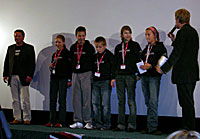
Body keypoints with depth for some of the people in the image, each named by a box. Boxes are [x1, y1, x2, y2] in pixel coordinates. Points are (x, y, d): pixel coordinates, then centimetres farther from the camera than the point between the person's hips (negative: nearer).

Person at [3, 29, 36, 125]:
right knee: (15, 99, 6)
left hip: (23, 77, -4)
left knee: (25, 99, -6)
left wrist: (29, 75, -12)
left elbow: (32, 63, -2)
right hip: (12, 77, 4)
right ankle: (17, 118, 11)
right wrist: (5, 74, 7)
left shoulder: (29, 48, 4)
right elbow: (6, 62, 16)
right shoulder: (10, 48, 17)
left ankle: (27, 119, 1)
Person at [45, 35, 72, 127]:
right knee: (52, 100, 7)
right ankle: (52, 121, 13)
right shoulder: (54, 54, 17)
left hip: (63, 78, -7)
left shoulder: (67, 53, -4)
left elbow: (70, 66, -9)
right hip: (54, 78, 7)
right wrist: (51, 67, 3)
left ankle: (61, 122, -2)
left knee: (62, 100, -5)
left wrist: (69, 79, -14)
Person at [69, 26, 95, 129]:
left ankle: (88, 122, 0)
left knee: (87, 98, -6)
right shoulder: (73, 48, 13)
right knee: (76, 98, 4)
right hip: (75, 74, 5)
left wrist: (92, 76, -5)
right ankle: (78, 121, 10)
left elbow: (93, 62, 0)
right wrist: (70, 77, 14)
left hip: (86, 74, -5)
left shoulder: (90, 47, -1)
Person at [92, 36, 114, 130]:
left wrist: (112, 78, -15)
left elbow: (113, 67, -7)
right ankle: (98, 123, 14)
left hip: (105, 81, -7)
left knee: (105, 104, -6)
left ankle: (106, 124, 0)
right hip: (95, 82, 7)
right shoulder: (95, 56, 17)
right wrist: (92, 78, 19)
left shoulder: (109, 55, -2)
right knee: (95, 103, 6)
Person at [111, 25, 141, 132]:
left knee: (131, 101, -5)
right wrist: (113, 77, 11)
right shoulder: (118, 47, 16)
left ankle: (132, 125, -2)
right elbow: (115, 63, 17)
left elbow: (138, 60, -1)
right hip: (119, 76, 4)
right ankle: (121, 125, 9)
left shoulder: (135, 45, 4)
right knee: (121, 101, 6)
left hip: (130, 75, -4)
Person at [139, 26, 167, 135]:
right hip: (144, 77, 7)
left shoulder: (160, 47, 1)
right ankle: (150, 127, 11)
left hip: (154, 77, -7)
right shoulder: (146, 49, 20)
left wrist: (151, 65, -17)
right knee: (148, 102, 7)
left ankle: (152, 127, -17)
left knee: (153, 101, -15)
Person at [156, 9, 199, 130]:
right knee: (188, 101, 16)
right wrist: (175, 41, 17)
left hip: (184, 74, -10)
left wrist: (163, 68, -16)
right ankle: (189, 128, 23)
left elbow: (176, 54, -19)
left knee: (186, 102, -5)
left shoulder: (183, 32, -15)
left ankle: (189, 129, -1)